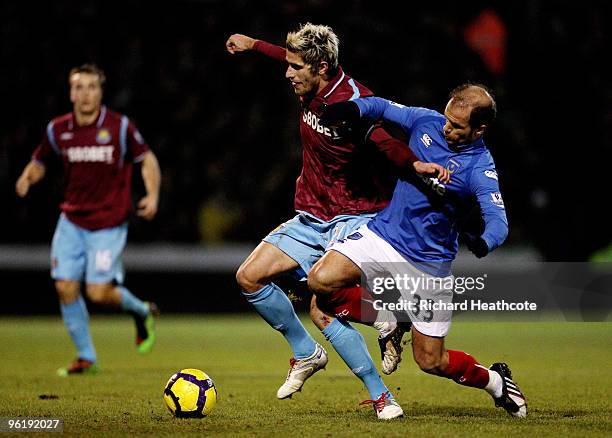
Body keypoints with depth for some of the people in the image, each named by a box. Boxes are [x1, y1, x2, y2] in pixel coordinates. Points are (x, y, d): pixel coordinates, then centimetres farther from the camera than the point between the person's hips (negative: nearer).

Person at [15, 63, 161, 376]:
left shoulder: (120, 126, -8)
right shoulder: (57, 129, 0)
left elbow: (146, 158, 1)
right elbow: (40, 162, 13)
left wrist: (152, 195, -12)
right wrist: (27, 179, -9)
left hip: (109, 225, -4)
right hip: (71, 221, 4)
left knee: (99, 293, -10)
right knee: (66, 288, -4)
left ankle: (142, 312, 23)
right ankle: (87, 358, 12)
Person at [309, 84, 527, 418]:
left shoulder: (480, 169, -17)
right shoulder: (426, 122, -3)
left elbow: (498, 220, -26)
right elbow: (383, 107, 10)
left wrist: (484, 243, -49)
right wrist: (353, 108, -13)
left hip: (428, 263, -4)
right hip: (382, 232, 4)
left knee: (430, 361, 1)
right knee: (320, 281, -21)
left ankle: (495, 381, 32)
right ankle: (388, 320, 8)